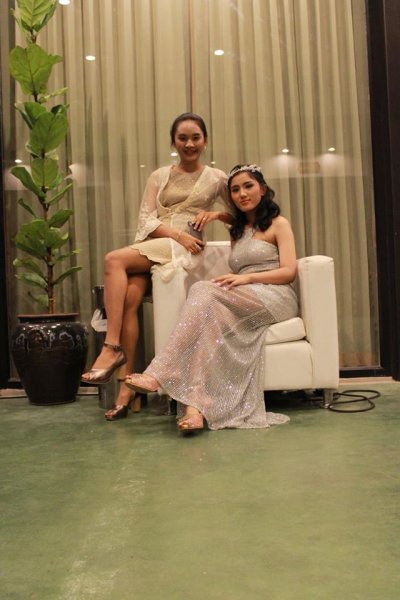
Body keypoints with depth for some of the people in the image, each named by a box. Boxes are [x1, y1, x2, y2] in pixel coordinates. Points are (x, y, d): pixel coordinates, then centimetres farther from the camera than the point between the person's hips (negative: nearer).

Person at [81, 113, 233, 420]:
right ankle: (128, 385, -28)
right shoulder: (159, 177, 19)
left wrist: (216, 213, -2)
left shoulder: (216, 178, 14)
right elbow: (145, 220, 8)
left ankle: (112, 347, -28)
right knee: (130, 297, -29)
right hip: (149, 248, 3)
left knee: (114, 259, -30)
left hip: (184, 251, -3)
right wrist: (178, 233, -10)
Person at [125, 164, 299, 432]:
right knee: (211, 318, -34)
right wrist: (231, 281, -3)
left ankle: (160, 373, -40)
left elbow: (289, 271, -1)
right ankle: (196, 405, -50)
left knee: (204, 290, -31)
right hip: (243, 303, 5)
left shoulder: (279, 224, 12)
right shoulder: (237, 231, 30)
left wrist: (246, 278, -15)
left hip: (276, 298, -4)